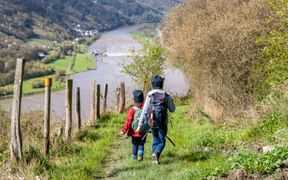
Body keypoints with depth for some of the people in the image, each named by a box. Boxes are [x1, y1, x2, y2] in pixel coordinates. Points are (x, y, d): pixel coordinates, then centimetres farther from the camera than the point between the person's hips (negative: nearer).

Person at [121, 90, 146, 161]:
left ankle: (134, 157, 21)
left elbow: (129, 121, -13)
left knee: (135, 145, 14)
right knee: (141, 144, 13)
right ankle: (140, 155, -6)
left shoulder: (132, 110, -13)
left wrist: (124, 130, -6)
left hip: (134, 132, -1)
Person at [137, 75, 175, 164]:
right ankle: (156, 153, -20)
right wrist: (170, 101, 18)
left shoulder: (149, 95, -6)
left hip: (152, 122, 2)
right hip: (162, 123, -2)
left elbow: (144, 111, -9)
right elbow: (172, 109, 0)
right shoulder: (166, 95, -6)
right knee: (162, 141, 8)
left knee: (155, 140, 21)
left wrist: (140, 125, -6)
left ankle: (155, 159, 21)